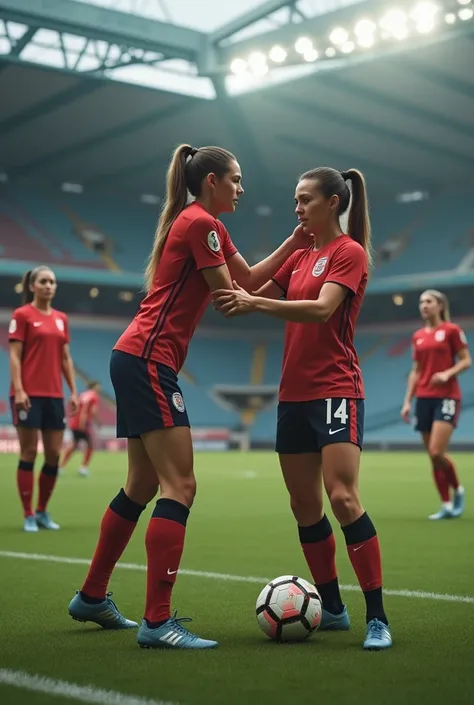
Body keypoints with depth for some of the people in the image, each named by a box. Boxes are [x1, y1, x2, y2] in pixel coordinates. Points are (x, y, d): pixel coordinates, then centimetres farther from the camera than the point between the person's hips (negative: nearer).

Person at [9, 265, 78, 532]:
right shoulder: (22, 315, -3)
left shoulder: (61, 318, 14)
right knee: (29, 453, -2)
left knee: (54, 455, 5)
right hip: (29, 394, -6)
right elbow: (14, 356, -8)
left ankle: (42, 511, 19)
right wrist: (18, 390, -17)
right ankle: (29, 515, 5)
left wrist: (73, 391, 10)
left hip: (54, 395, 6)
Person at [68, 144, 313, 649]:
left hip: (137, 361, 11)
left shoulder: (203, 224, 21)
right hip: (148, 360, -11)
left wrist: (293, 243, 12)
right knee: (179, 486, -14)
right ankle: (157, 621, -15)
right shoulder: (200, 222, -9)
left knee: (142, 486, 15)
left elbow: (249, 279, 19)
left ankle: (92, 598, 25)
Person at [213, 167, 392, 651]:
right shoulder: (300, 257, 17)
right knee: (304, 506, 8)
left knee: (343, 498, -17)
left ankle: (377, 618, -11)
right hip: (294, 394, 8)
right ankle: (332, 609, 20)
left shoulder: (350, 252, -6)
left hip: (336, 391, -8)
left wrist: (253, 302, -27)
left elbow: (322, 309, -21)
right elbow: (253, 289, 18)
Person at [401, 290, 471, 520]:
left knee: (437, 452, -16)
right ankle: (447, 505, 11)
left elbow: (466, 361, -3)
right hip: (424, 398, 6)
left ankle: (458, 490, 9)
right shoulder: (418, 336, 14)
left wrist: (448, 373, -21)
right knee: (432, 456, 3)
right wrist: (407, 401, 10)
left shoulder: (451, 330, -2)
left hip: (447, 397, -6)